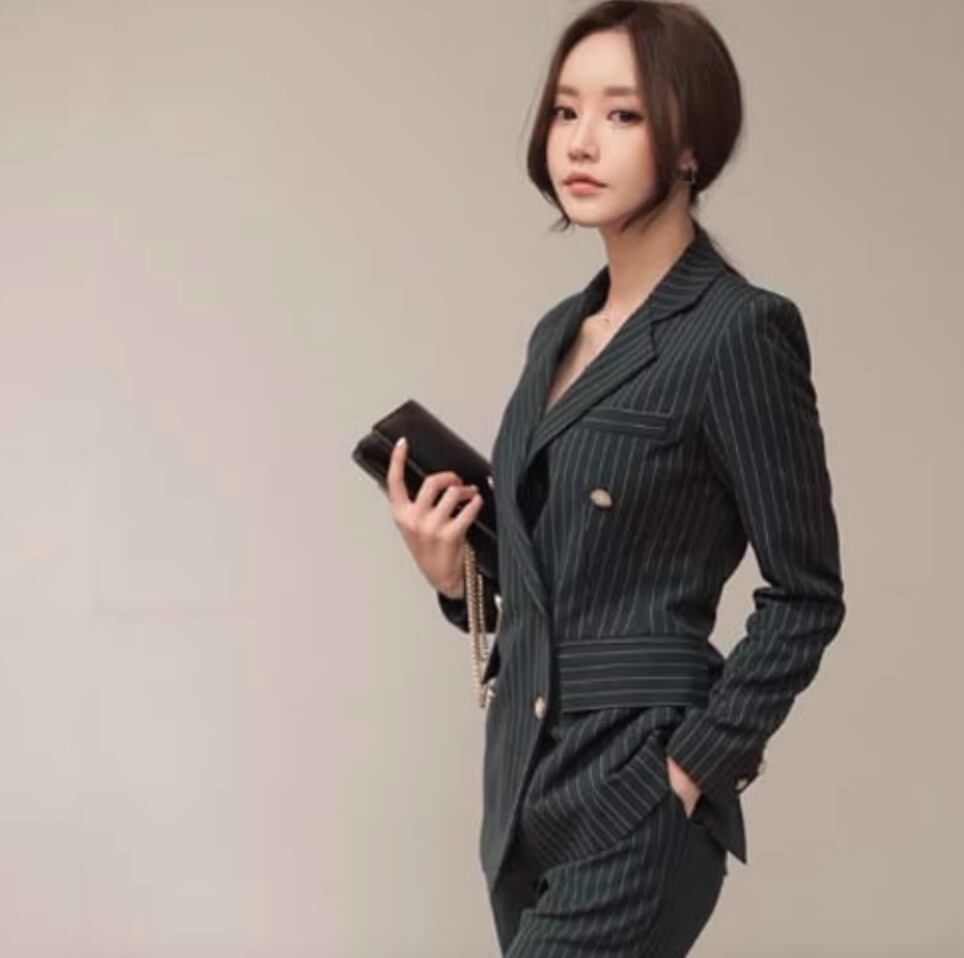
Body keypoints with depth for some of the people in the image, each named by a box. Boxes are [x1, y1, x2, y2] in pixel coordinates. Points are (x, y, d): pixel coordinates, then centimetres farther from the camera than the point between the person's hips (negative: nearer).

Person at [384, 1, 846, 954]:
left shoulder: (737, 331, -12)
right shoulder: (559, 331, 12)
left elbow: (805, 595, -9)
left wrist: (698, 763, -13)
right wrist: (452, 571, 2)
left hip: (635, 791, -8)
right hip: (527, 774, 8)